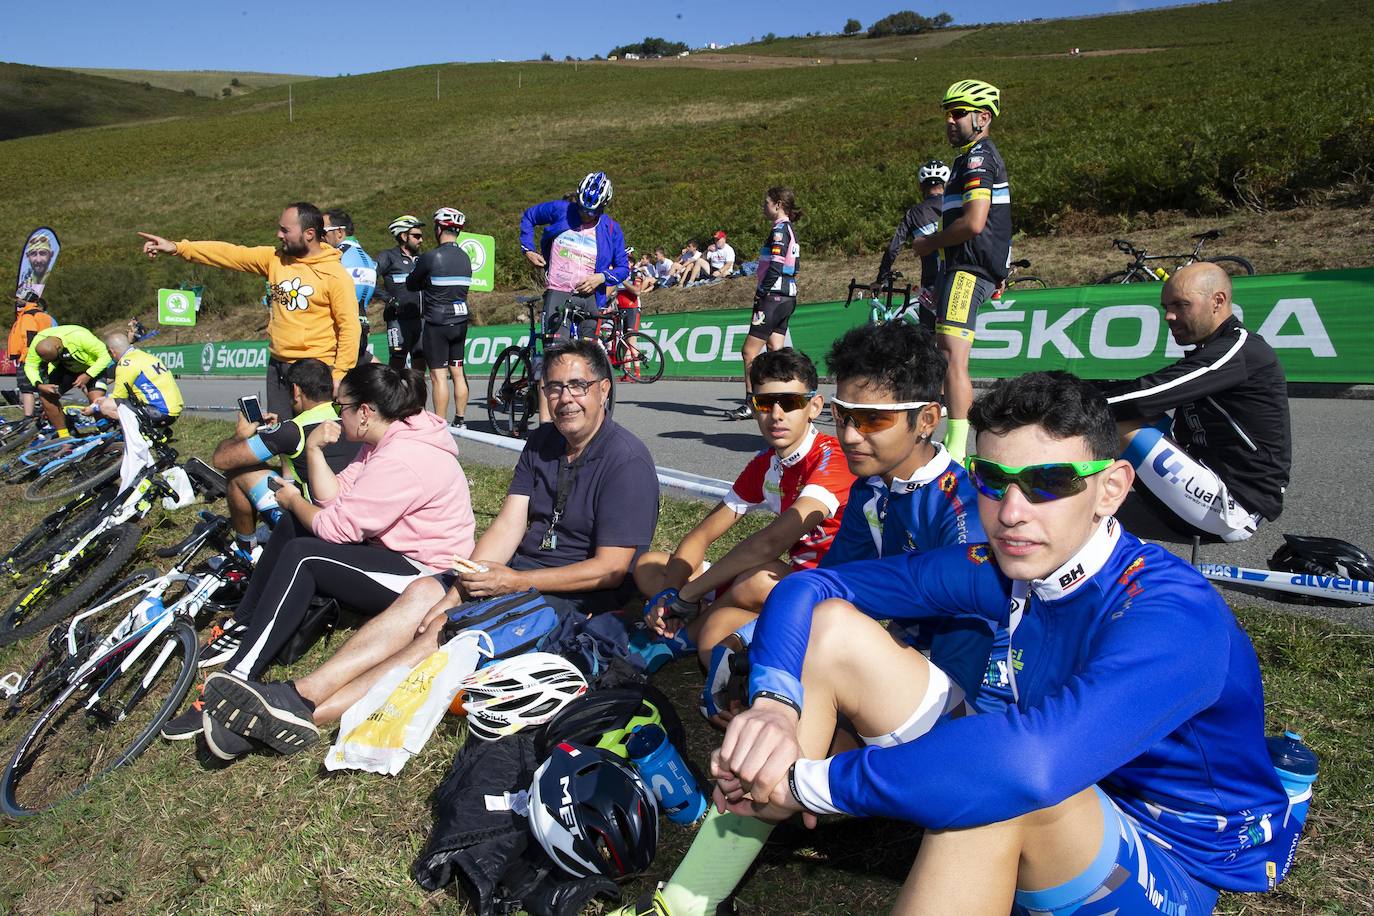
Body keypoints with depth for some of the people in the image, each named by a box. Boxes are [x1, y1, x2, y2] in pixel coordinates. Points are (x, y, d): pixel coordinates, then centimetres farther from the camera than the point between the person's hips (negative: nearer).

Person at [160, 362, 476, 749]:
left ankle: (236, 681, -20)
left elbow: (336, 526, -21)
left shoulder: (401, 459, -26)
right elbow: (334, 498, 5)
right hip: (392, 548, 11)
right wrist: (314, 449, -6)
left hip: (423, 575, -11)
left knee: (301, 556, -22)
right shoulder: (387, 438, 7)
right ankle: (239, 631, 12)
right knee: (292, 523, 6)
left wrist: (293, 500, -3)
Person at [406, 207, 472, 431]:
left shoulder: (431, 257, -13)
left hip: (437, 323, -6)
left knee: (438, 375, -4)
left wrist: (416, 267, 19)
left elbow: (411, 285, -1)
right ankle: (459, 422, 18)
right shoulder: (465, 258, 5)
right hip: (460, 321, 6)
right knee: (458, 372, 12)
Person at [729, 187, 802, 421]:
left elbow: (775, 268, -21)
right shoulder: (790, 231, 18)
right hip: (788, 298, 10)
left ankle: (750, 404, -7)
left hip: (774, 297, -10)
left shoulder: (780, 230, -12)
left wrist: (760, 293, -15)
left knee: (749, 352, -8)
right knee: (776, 352, 10)